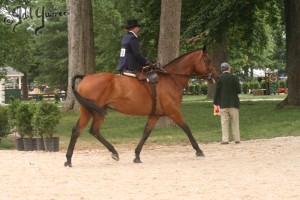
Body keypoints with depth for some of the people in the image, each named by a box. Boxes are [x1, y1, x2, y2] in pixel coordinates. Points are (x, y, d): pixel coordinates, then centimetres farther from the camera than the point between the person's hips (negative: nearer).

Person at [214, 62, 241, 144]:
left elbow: (217, 91, -2)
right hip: (233, 103, 0)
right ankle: (237, 139, 9)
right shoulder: (234, 77, -5)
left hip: (223, 104, 0)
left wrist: (215, 102, 4)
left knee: (224, 122, 1)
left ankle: (225, 139, -4)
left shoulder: (219, 78, -3)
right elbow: (239, 90, -5)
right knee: (235, 121, 8)